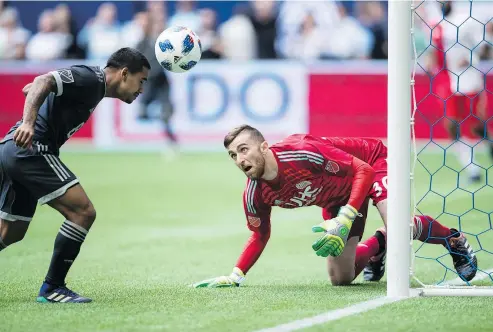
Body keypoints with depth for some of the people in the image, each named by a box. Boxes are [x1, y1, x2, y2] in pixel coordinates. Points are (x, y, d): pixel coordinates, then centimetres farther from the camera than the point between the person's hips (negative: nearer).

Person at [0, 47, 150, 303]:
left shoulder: (92, 82, 21)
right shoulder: (91, 78, -8)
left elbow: (29, 89, 26)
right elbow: (42, 82, -24)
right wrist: (28, 122, -35)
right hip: (31, 148, -11)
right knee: (83, 212, -13)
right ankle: (52, 288, -9)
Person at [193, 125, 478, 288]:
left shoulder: (302, 153, -38)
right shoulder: (255, 196, -20)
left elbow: (365, 171, -33)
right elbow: (260, 235, 0)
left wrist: (345, 220, -43)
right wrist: (235, 276, -13)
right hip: (338, 197, 6)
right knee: (341, 278, 2)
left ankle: (454, 239, -2)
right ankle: (376, 245, 35)